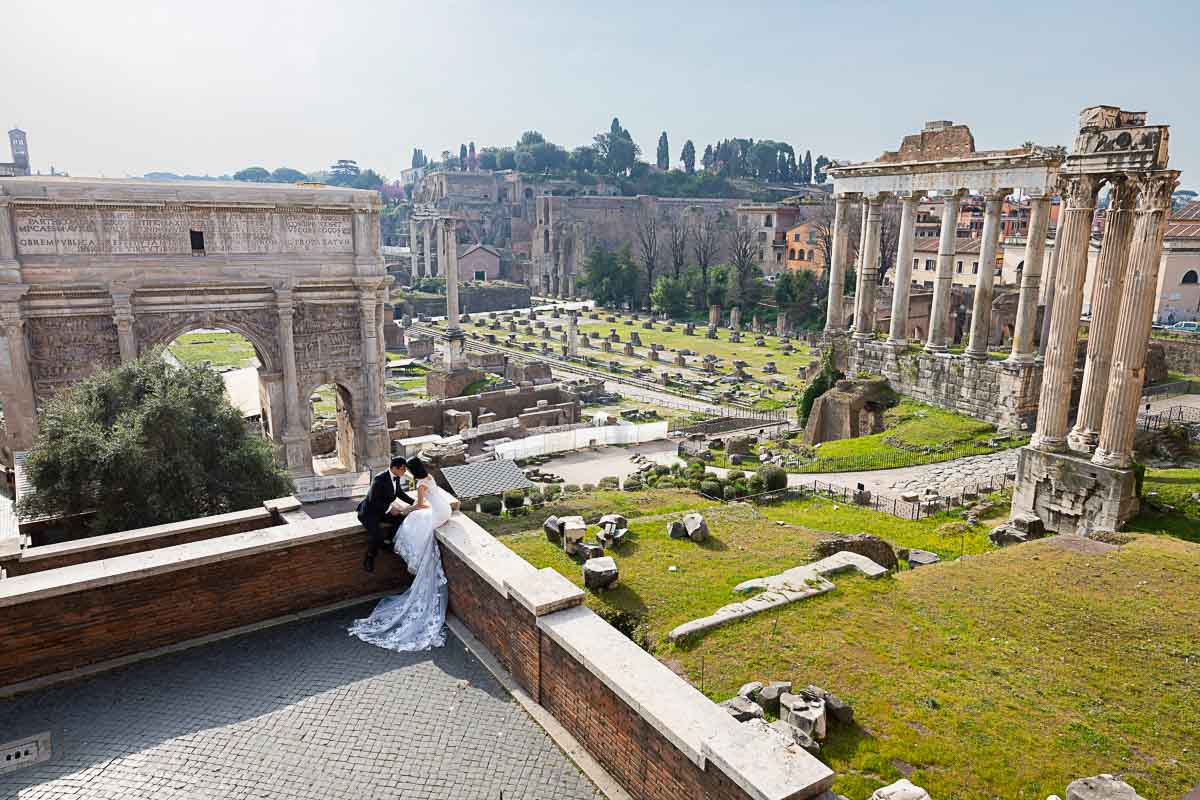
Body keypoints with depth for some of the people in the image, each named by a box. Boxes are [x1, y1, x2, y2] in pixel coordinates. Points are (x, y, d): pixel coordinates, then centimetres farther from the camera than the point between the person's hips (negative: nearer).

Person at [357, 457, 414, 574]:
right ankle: (369, 556, -3)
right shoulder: (380, 479, -28)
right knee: (378, 534, -30)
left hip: (382, 510, 8)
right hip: (368, 512, -8)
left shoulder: (396, 477, -3)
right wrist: (390, 510, -26)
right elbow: (373, 501, -27)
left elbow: (400, 492, 14)